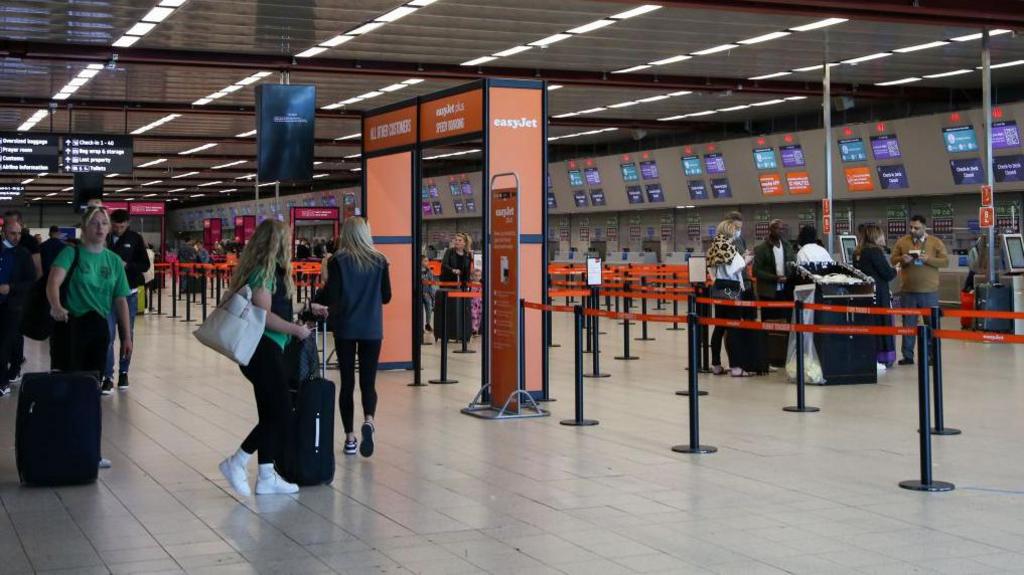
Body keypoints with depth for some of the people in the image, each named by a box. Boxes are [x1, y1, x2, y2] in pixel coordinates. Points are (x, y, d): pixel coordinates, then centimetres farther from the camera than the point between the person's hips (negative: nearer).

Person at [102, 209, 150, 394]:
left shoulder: (135, 239, 0)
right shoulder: (104, 238, -3)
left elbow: (145, 265, 1)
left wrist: (127, 265, -16)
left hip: (129, 293, 2)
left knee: (127, 335, 11)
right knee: (108, 335, -7)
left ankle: (123, 372, 23)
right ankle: (108, 377, -6)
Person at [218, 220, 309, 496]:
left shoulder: (271, 270, 15)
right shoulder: (265, 271, -14)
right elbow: (263, 315, -21)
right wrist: (296, 329, -13)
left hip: (269, 350, 10)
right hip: (263, 349, -10)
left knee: (272, 415, 11)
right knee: (278, 413, -7)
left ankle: (266, 477, 14)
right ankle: (236, 463, 0)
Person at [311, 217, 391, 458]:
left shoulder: (339, 261, -5)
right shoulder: (379, 260, 1)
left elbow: (332, 295, -11)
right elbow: (386, 297, 5)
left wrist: (318, 304, 9)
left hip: (345, 328, -1)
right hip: (372, 329, 1)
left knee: (347, 382, 7)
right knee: (368, 381, 4)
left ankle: (350, 438, 9)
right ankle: (368, 421, -24)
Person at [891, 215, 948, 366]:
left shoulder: (936, 242, 2)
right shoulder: (902, 242, 7)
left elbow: (945, 261, -3)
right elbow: (892, 259, 8)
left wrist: (928, 259, -17)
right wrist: (902, 259, -14)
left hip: (929, 291, -2)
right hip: (907, 290, 2)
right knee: (908, 324, 6)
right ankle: (907, 356, 12)